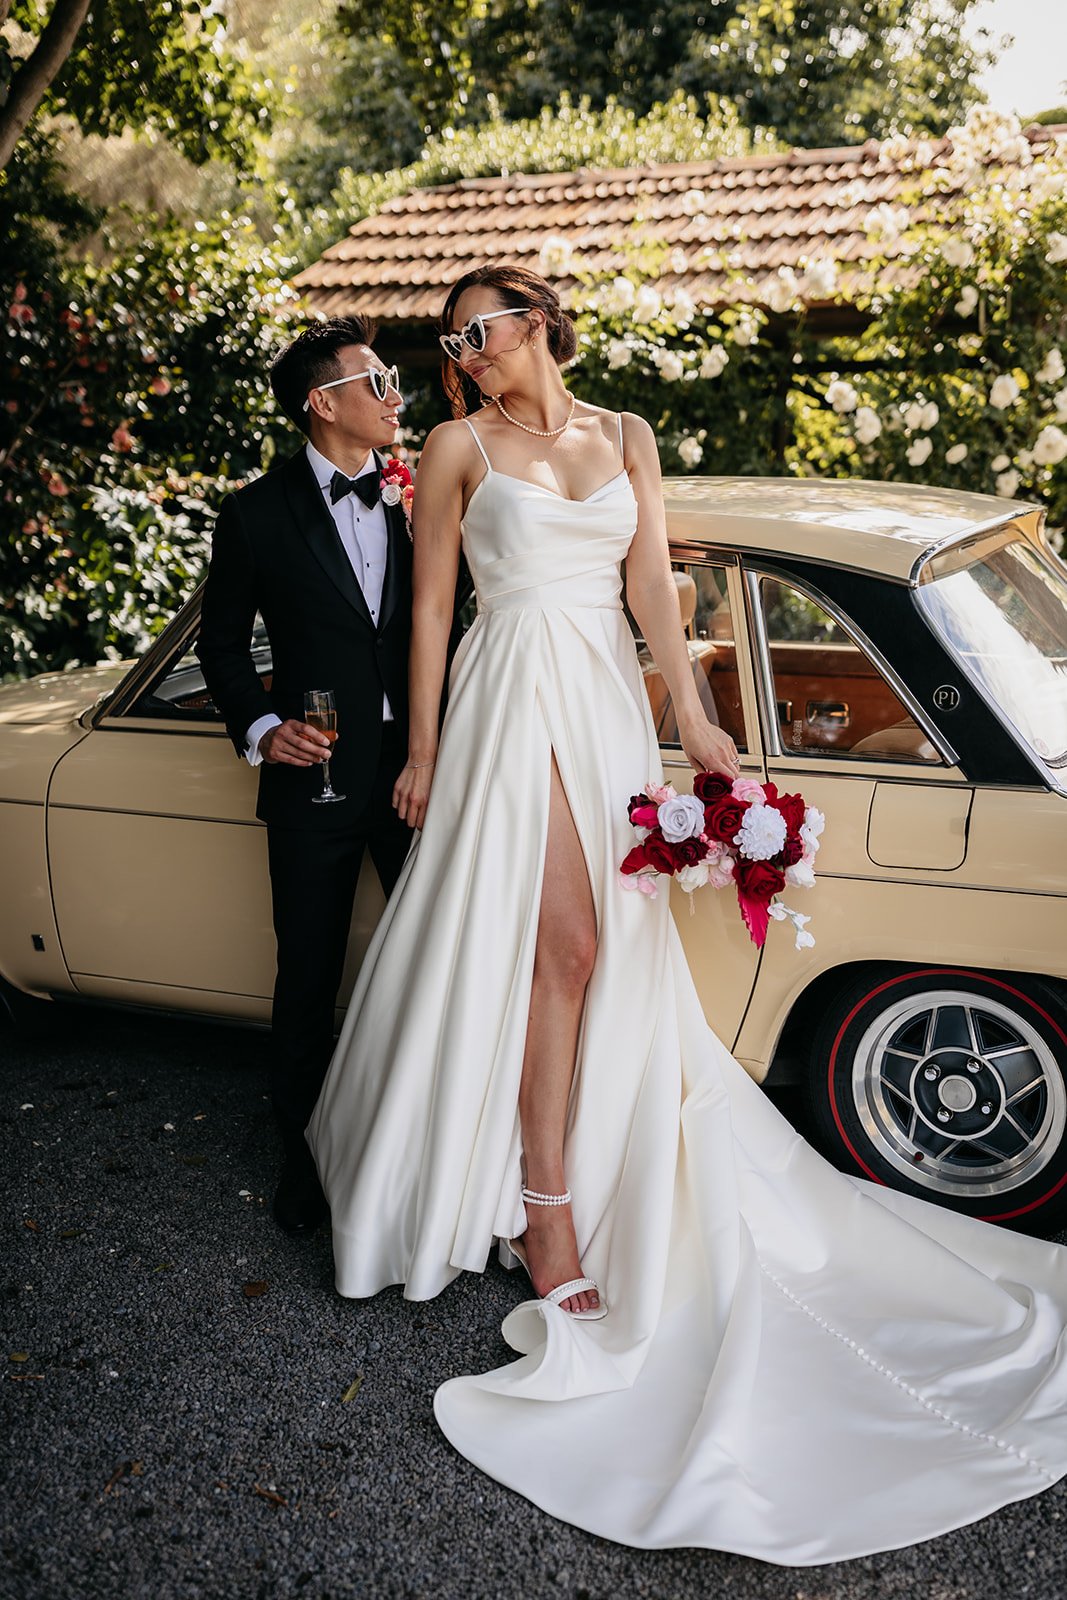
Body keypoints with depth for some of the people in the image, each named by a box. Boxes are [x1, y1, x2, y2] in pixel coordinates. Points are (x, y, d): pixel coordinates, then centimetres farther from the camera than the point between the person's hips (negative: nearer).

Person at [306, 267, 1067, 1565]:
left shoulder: (624, 438, 14)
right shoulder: (459, 448, 5)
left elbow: (651, 583, 6)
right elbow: (430, 604, 3)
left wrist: (691, 719, -4)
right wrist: (423, 749, -2)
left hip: (609, 701, 4)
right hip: (515, 699, -4)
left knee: (598, 947, 5)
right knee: (561, 942, -12)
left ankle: (549, 1193, 22)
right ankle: (550, 1215, -1)